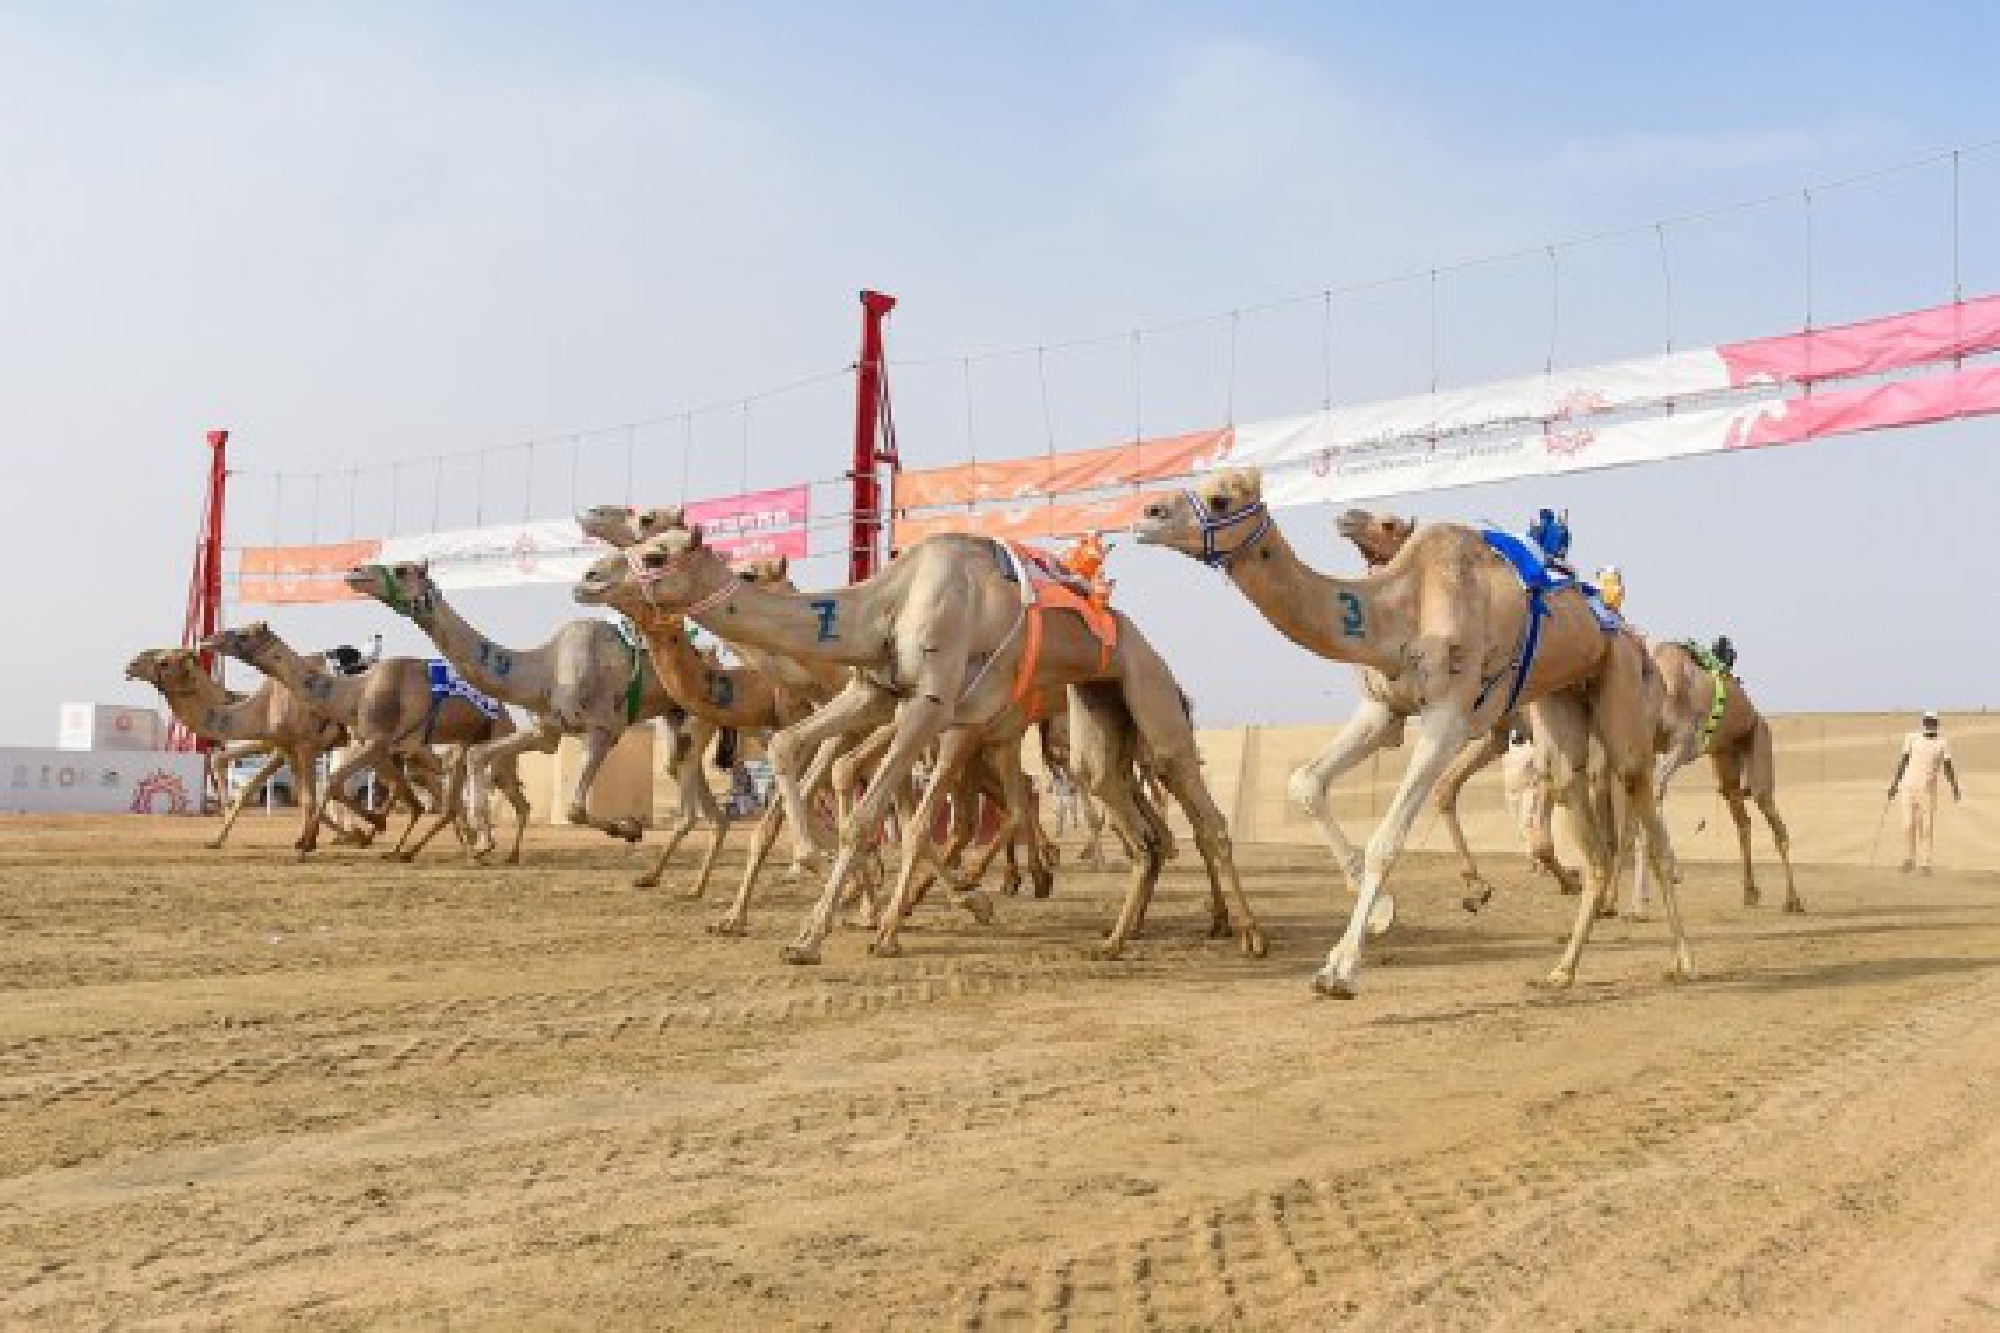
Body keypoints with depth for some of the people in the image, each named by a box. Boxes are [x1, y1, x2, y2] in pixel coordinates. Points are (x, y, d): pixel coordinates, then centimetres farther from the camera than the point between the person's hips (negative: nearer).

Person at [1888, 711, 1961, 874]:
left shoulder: (1942, 743, 1)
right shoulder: (1912, 738, 4)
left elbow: (1948, 767, -4)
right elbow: (1903, 761, 6)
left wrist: (1955, 789, -14)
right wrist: (1894, 783, 4)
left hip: (1928, 790, -1)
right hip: (1909, 788, 1)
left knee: (1927, 827, -1)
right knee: (1909, 825, 1)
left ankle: (1924, 864, 7)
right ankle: (1909, 859, 18)